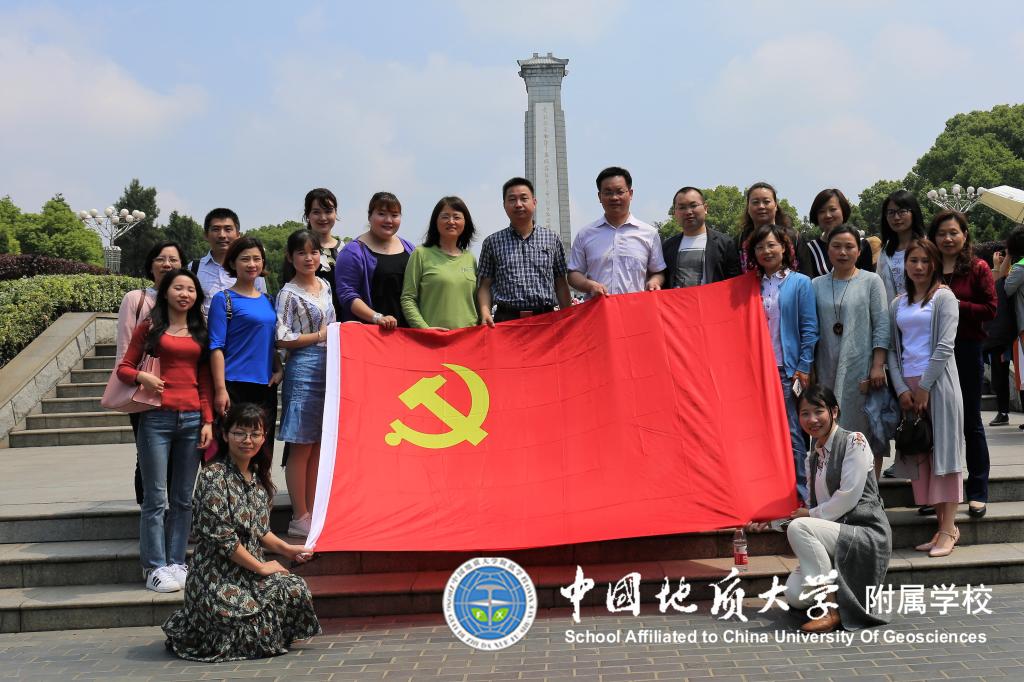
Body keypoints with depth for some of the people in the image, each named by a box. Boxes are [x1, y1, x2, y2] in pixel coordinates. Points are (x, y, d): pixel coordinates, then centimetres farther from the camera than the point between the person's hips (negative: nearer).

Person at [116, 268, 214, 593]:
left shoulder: (200, 332, 15)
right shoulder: (149, 328, 6)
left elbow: (204, 381, 13)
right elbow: (124, 368, 5)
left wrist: (208, 421, 5)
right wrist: (141, 376, -17)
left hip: (191, 419, 3)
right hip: (157, 419, -3)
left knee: (183, 499, 6)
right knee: (156, 498, -3)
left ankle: (177, 563, 14)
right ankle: (155, 567, 2)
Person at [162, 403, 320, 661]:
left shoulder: (259, 477, 10)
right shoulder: (213, 476, -16)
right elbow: (221, 536, -19)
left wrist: (287, 549, 5)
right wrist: (261, 567, -14)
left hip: (249, 570, 8)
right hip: (218, 576, -8)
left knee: (297, 589, -12)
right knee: (259, 633, -15)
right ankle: (189, 630, 9)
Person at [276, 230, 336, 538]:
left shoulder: (325, 286, 15)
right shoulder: (289, 294, -6)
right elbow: (282, 338, -13)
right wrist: (320, 336, -10)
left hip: (329, 370, 7)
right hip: (303, 370, -7)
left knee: (319, 446, 9)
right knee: (301, 446, -2)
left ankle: (312, 512, 17)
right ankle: (299, 517, 5)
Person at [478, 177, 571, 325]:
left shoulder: (552, 239, 12)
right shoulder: (492, 242, 10)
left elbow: (560, 284, 12)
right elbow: (485, 285, 7)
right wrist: (485, 312, -10)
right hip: (506, 318, -1)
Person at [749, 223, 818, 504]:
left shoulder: (800, 283, 2)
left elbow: (809, 330, -2)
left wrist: (804, 368, -9)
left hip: (787, 370, -3)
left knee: (792, 435, -1)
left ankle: (799, 497, 6)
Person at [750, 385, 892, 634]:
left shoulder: (854, 441, -6)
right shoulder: (813, 457, 16)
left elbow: (848, 497, -14)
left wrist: (811, 514, -6)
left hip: (867, 535, -6)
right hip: (837, 534, 7)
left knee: (799, 528, -30)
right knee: (794, 595, -16)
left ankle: (832, 609, -22)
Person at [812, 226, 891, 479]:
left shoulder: (871, 281, 3)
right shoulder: (817, 285, 10)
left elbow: (882, 326, -2)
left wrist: (878, 365, -10)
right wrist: (810, 368, 5)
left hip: (862, 368, -2)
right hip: (828, 370, 3)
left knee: (866, 430, 0)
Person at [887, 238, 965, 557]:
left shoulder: (944, 297, -1)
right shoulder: (898, 304, 13)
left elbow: (945, 346, -9)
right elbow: (892, 349, 9)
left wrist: (924, 387, -12)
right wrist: (901, 389, -3)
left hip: (937, 382, -5)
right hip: (908, 384, 5)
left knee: (943, 450, -5)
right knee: (918, 455, 4)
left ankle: (948, 528, -2)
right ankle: (942, 524, 11)